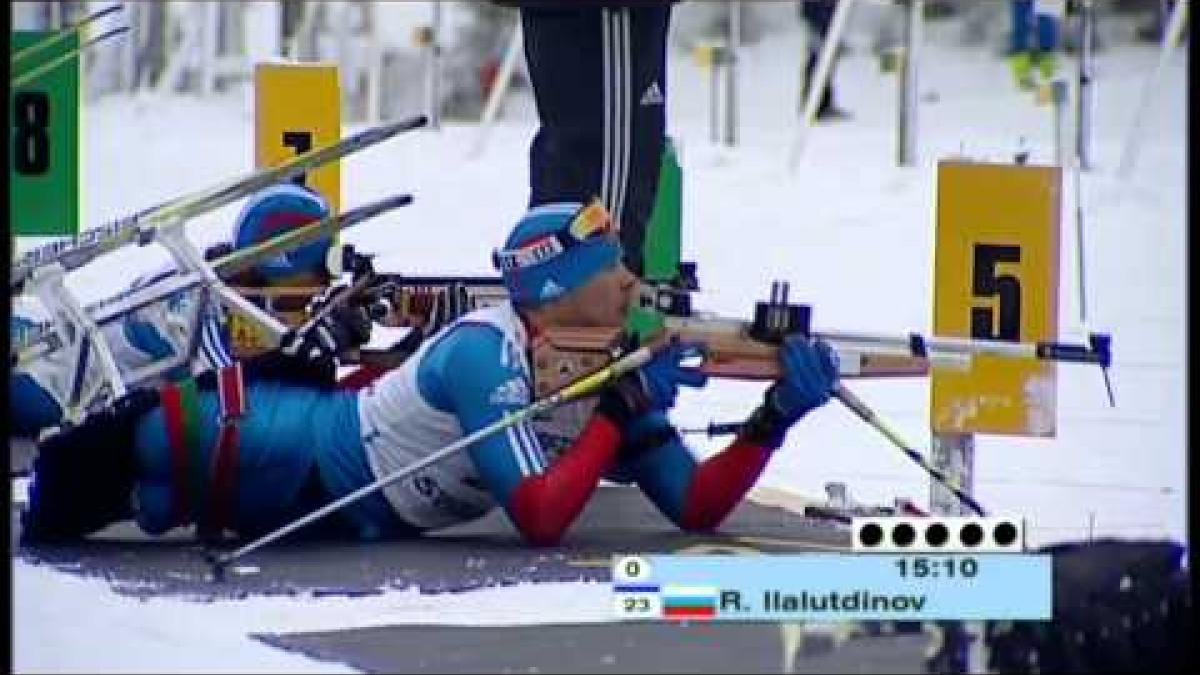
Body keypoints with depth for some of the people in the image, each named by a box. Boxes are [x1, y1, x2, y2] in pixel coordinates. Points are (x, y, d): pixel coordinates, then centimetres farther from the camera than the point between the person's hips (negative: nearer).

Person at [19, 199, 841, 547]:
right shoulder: (488, 354, -32)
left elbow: (698, 507, -13)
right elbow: (540, 518, -40)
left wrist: (776, 417, -25)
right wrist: (620, 414, -35)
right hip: (298, 456, -8)